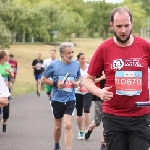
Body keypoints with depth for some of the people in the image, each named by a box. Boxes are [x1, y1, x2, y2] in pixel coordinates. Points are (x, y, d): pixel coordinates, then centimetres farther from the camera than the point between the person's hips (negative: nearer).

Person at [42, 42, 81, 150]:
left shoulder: (76, 64, -1)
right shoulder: (54, 65, -8)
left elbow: (79, 78, 16)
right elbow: (44, 79, -1)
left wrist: (78, 83, -6)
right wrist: (56, 83, -16)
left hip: (70, 99, 0)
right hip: (57, 99, 0)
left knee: (68, 125, -13)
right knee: (58, 126, 14)